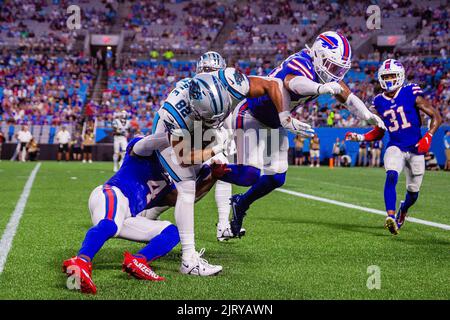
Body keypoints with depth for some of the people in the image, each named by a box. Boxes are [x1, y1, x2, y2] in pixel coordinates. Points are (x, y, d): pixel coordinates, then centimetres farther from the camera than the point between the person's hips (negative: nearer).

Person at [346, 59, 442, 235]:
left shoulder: (411, 94, -10)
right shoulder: (379, 102, 2)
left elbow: (436, 116, -7)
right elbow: (379, 133, 13)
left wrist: (427, 137, -20)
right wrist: (358, 137, -1)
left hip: (416, 148, -1)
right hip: (395, 147, 1)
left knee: (413, 191, 11)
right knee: (391, 176, -29)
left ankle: (403, 210, 44)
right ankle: (391, 217, -33)